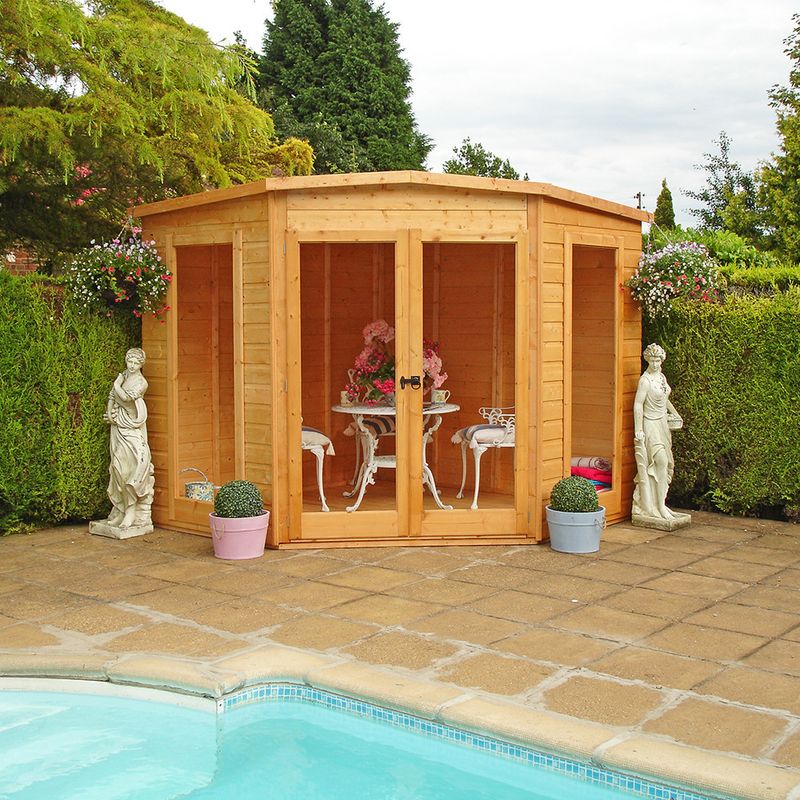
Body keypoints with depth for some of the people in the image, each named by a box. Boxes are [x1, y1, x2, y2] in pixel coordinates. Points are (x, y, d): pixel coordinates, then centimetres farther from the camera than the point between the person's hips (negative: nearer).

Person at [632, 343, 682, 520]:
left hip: (662, 423, 9)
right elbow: (638, 405, -19)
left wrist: (675, 413, 28)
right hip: (650, 425, -9)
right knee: (661, 461, -14)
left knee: (665, 463, 8)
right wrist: (638, 430, -22)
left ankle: (656, 504, 15)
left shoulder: (661, 377, 10)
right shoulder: (645, 380, -15)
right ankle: (660, 506, -10)